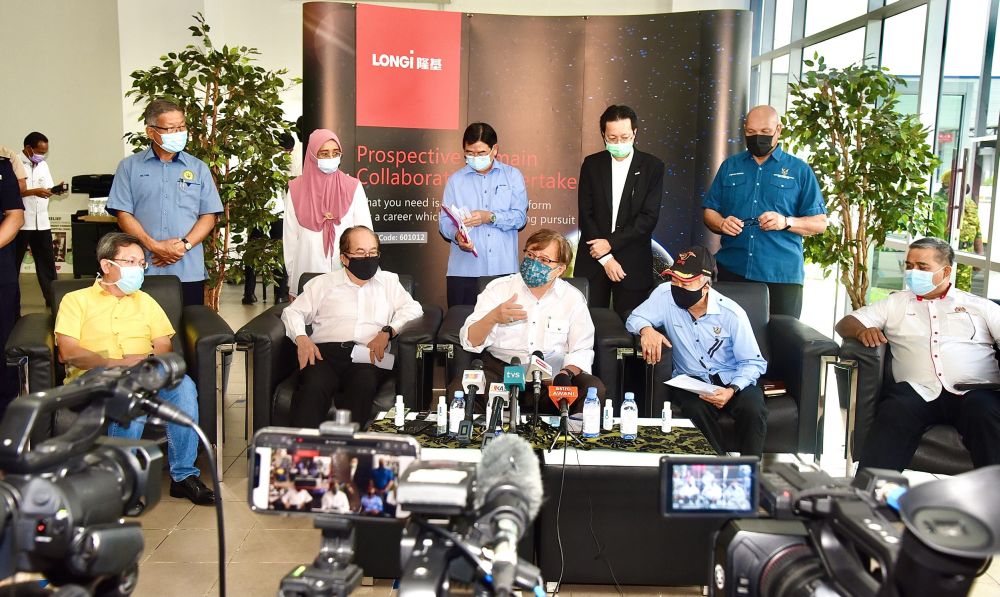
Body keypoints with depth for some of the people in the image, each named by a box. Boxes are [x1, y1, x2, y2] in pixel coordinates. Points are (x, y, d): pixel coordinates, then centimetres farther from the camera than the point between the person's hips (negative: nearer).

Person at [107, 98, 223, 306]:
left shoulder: (198, 168, 11)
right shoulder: (129, 167, 8)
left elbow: (209, 215, 6)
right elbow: (123, 215, 1)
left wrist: (184, 245, -9)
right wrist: (154, 246, -12)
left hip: (189, 271, 1)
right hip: (143, 269, -1)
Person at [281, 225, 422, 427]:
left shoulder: (389, 281, 23)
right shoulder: (323, 283, 22)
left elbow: (413, 308, 11)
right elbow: (293, 311, 19)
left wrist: (388, 331, -7)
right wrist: (301, 339, -3)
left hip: (368, 357, 0)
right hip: (325, 352, 0)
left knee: (364, 383, -37)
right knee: (313, 387, -35)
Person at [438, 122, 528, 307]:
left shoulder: (513, 176, 10)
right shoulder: (455, 180, 13)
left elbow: (520, 217, 0)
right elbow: (444, 221, 6)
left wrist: (490, 217, -15)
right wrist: (456, 235, -16)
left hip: (503, 269, -1)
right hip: (464, 270, 1)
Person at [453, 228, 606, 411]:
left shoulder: (573, 298, 6)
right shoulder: (498, 288, 4)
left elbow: (582, 350, 5)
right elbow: (470, 341, -2)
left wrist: (565, 374, -17)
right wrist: (493, 318, -22)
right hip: (499, 369, 0)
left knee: (595, 389, -28)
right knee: (458, 389, -29)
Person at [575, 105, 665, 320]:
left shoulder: (652, 166, 0)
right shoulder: (591, 164, 5)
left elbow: (649, 217, -7)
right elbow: (585, 215, 0)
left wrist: (611, 243, -13)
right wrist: (605, 258, -8)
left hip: (633, 264, -1)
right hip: (593, 261, 1)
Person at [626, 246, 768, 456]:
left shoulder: (732, 314, -15)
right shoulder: (665, 295, -12)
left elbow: (753, 362, -7)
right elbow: (634, 318, -3)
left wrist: (732, 390, -28)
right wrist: (646, 329, -29)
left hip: (731, 379, 0)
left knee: (753, 408, -30)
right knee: (696, 408, -33)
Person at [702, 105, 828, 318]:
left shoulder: (799, 170, 6)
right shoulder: (730, 166, 13)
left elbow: (820, 222, 4)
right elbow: (709, 212, 14)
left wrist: (786, 222, -14)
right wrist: (721, 223, -8)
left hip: (781, 275, -2)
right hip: (731, 271, 2)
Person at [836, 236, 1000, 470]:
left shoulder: (980, 306, 23)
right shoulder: (895, 303, 26)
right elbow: (844, 324, 21)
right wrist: (861, 331, -5)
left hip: (973, 392, 0)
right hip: (917, 391, 0)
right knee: (894, 411, -33)